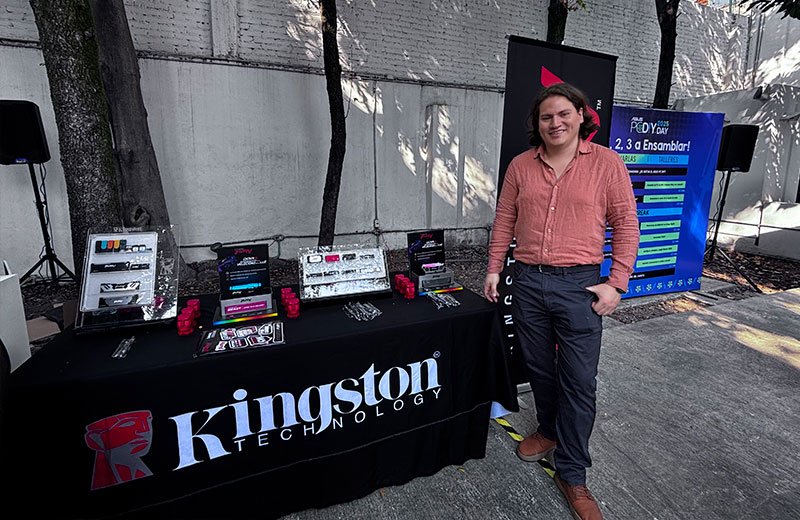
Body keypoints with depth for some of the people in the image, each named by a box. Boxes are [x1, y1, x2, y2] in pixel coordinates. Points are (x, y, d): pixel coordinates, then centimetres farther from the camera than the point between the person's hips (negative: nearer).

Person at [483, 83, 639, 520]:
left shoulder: (606, 163, -1)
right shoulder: (521, 165, 7)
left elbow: (626, 225, -1)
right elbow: (504, 221, 9)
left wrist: (616, 283, -6)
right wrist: (494, 269, 6)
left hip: (579, 285, -2)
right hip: (527, 282, 3)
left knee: (579, 381, 4)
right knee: (539, 367, 16)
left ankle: (572, 475, 21)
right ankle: (549, 431, 42)